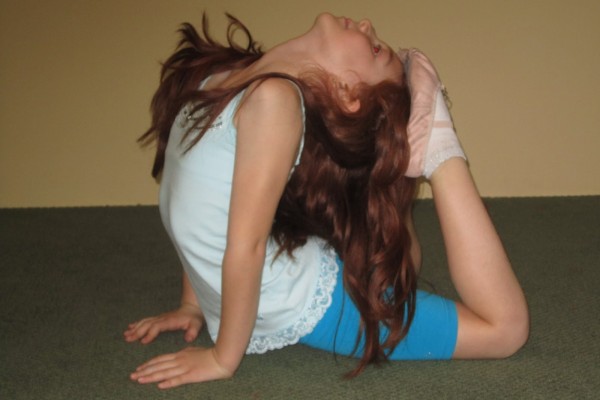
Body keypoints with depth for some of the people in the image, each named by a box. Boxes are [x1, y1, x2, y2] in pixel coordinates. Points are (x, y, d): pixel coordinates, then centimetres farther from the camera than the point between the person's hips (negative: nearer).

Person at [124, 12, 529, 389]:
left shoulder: (274, 97, -25)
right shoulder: (218, 72, -2)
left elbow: (246, 243, -22)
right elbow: (206, 217, 8)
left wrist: (223, 358, -13)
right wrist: (193, 305, 12)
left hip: (303, 304, -4)